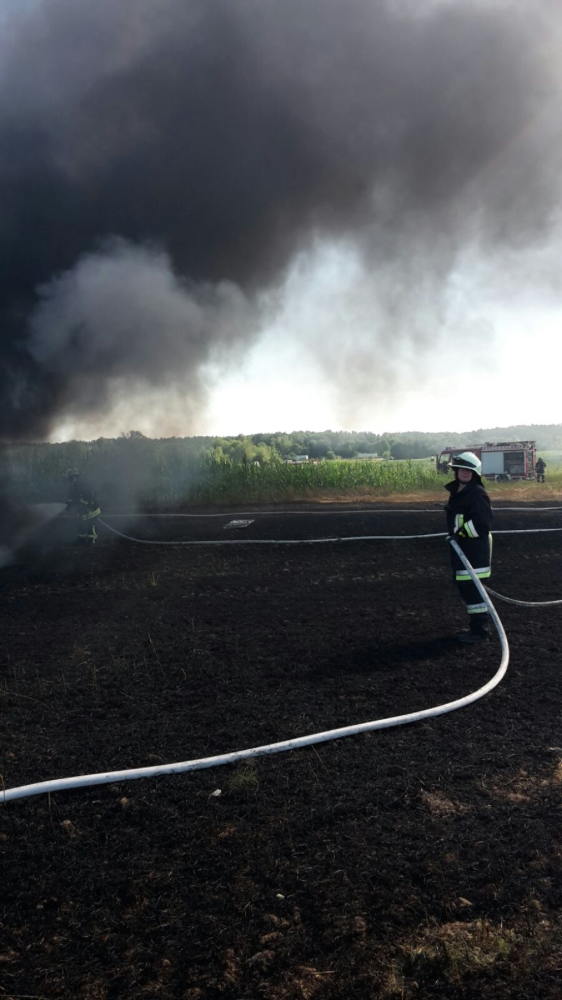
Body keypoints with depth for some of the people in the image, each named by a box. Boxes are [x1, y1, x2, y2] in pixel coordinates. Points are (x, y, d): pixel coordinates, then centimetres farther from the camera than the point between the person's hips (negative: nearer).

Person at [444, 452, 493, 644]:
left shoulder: (477, 493, -16)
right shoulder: (456, 492, 13)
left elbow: (482, 523, -24)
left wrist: (462, 533, -19)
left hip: (476, 549, -10)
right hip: (461, 547, 10)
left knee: (473, 589, -8)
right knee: (465, 587, 16)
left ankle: (480, 631, -1)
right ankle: (477, 626, 27)